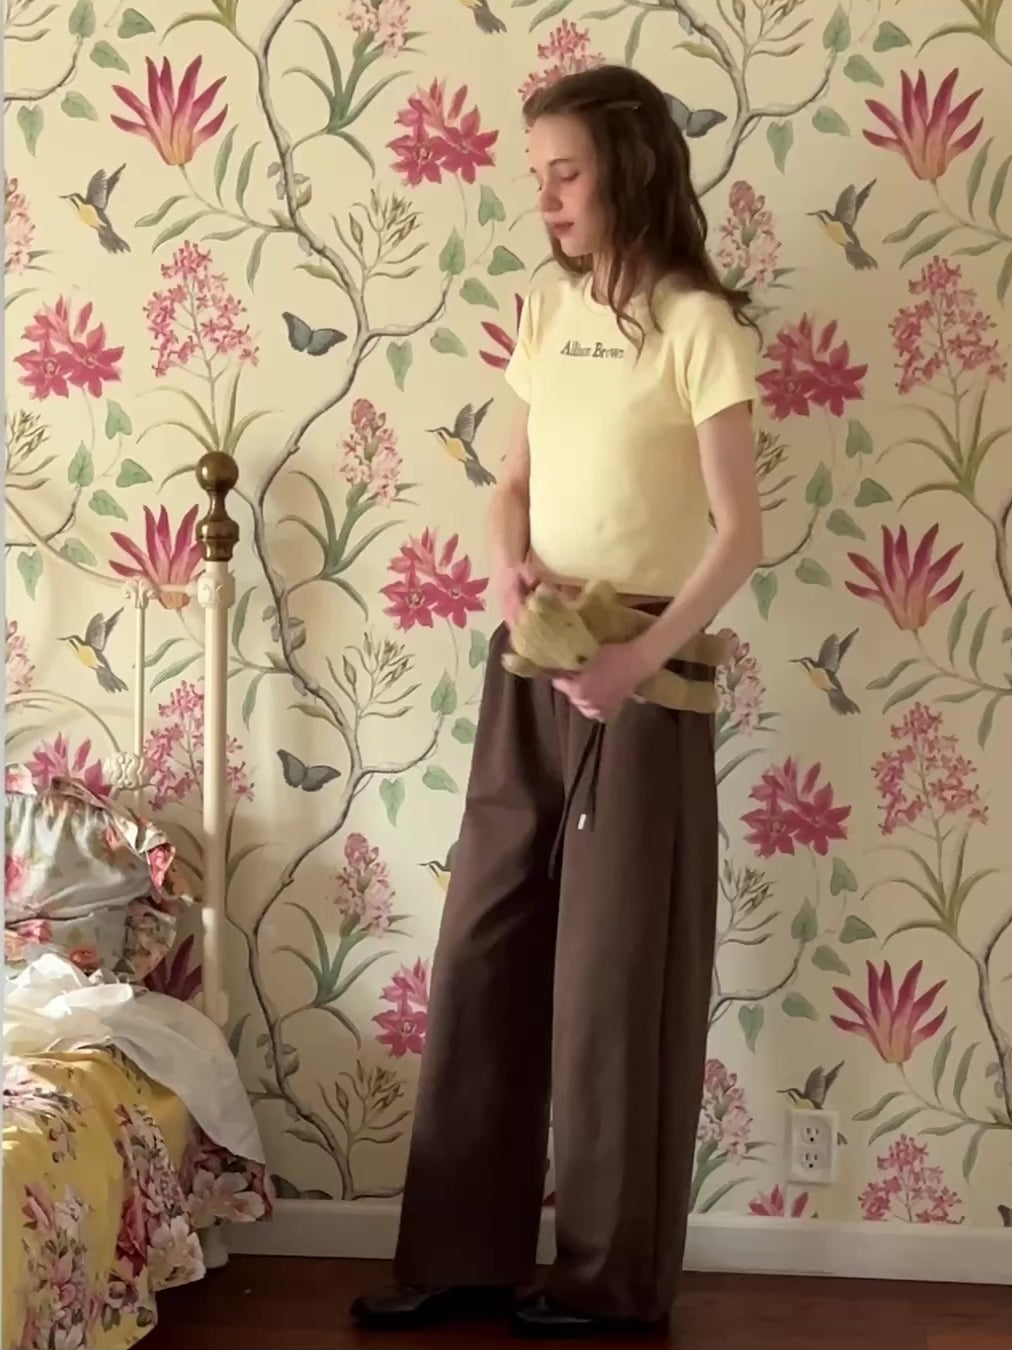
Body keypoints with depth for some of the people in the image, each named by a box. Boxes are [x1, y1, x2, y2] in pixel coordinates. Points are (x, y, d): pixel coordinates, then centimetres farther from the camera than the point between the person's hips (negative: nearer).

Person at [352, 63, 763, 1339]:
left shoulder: (697, 325, -10)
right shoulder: (545, 311, 10)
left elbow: (740, 534, -14)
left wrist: (640, 657, -25)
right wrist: (507, 561, -5)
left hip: (639, 675, -7)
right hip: (530, 665, 7)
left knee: (614, 971, 0)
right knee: (483, 950, 7)